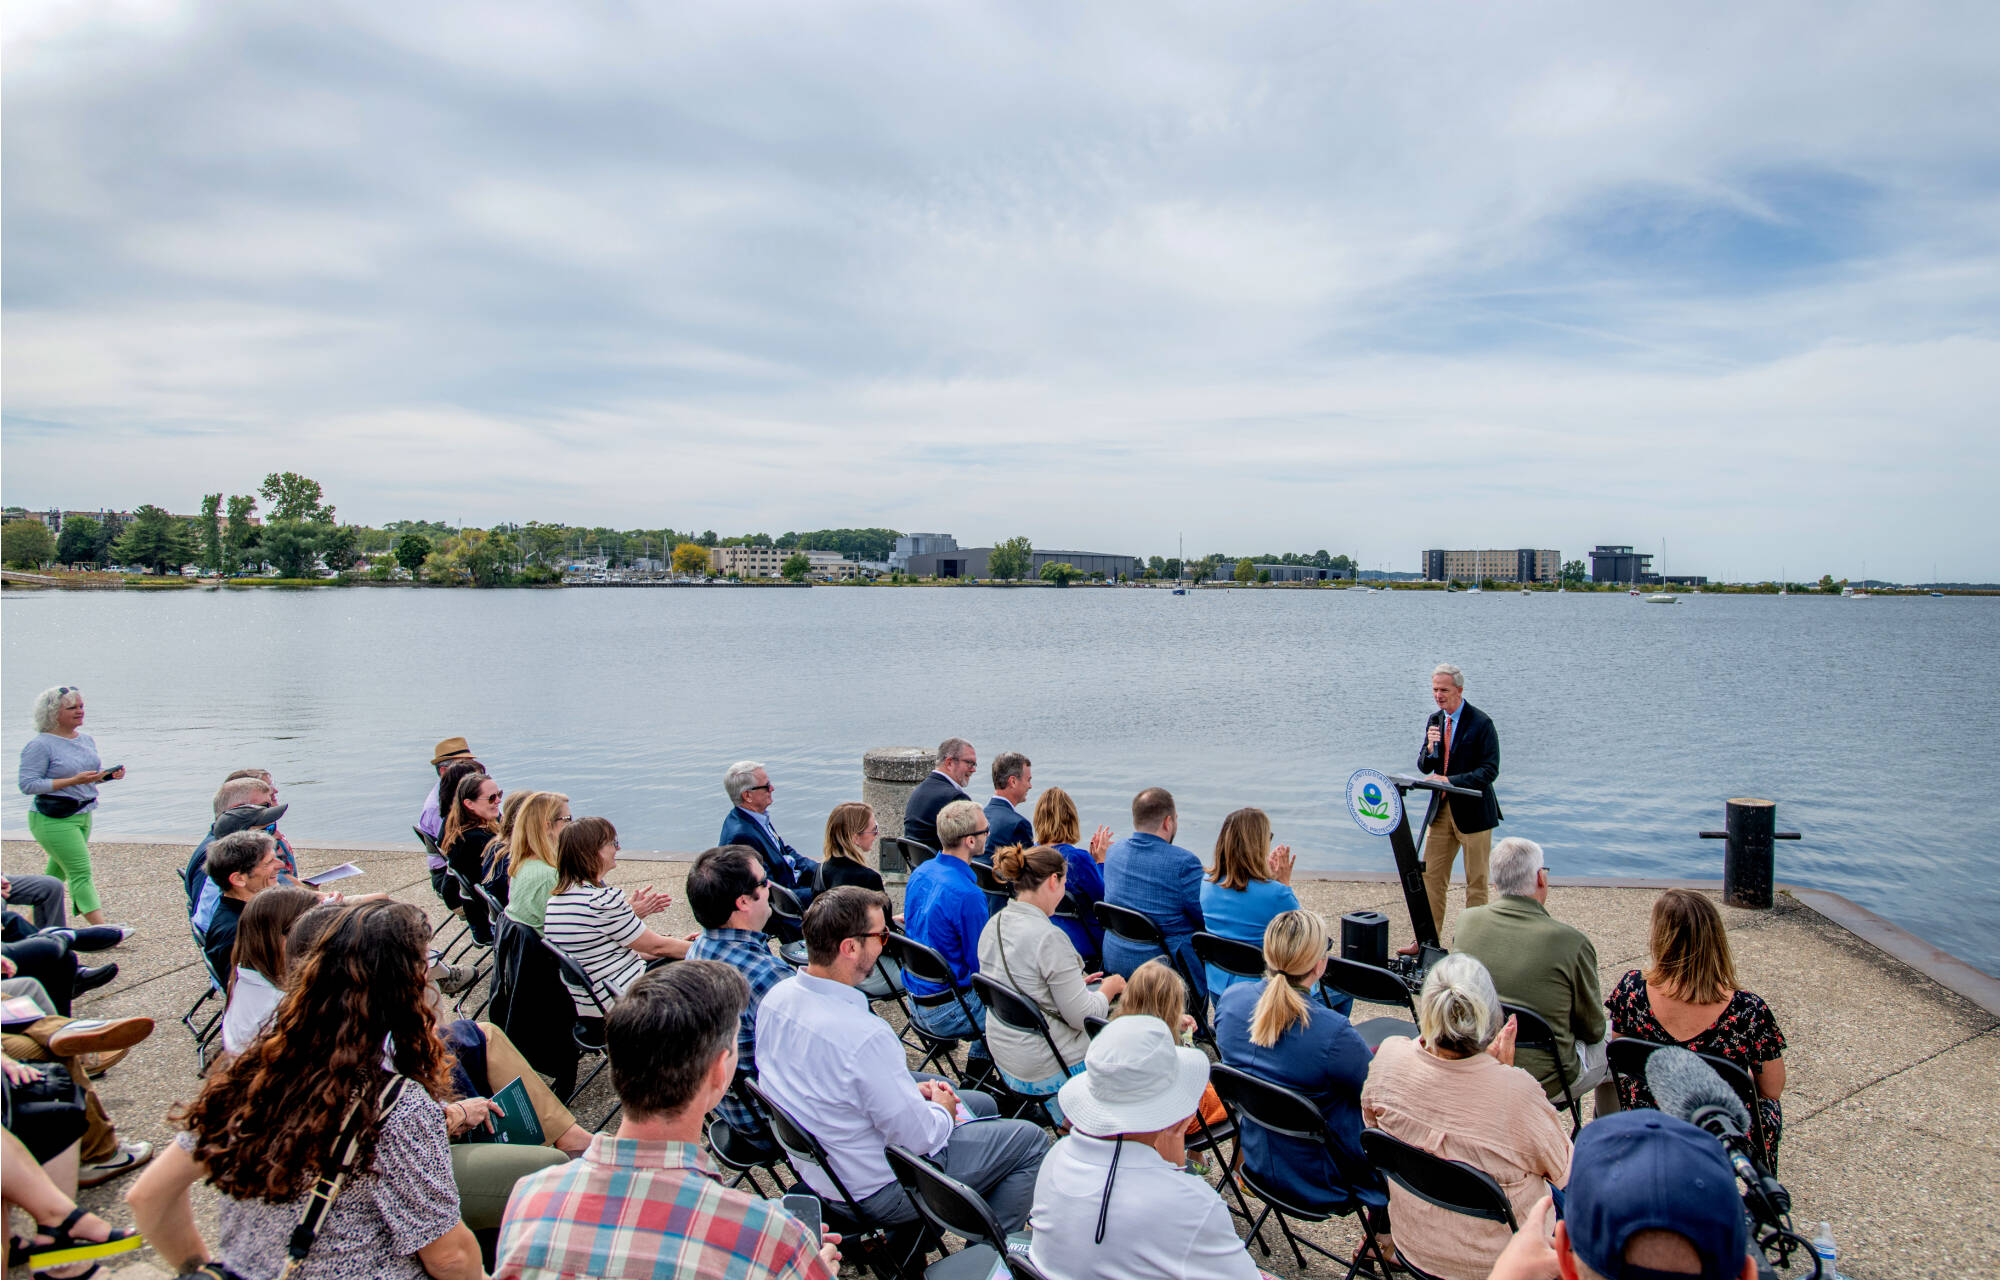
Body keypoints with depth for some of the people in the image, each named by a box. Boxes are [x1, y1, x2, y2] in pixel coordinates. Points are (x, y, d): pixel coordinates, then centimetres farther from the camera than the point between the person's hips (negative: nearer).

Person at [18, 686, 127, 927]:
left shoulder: (87, 740, 9)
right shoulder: (39, 745, -13)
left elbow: (96, 772, 19)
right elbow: (28, 785, -17)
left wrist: (111, 774, -4)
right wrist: (73, 781, -24)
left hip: (83, 815, 7)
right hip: (52, 820, -7)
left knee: (58, 871, 16)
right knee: (81, 872, -12)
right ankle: (101, 929, -15)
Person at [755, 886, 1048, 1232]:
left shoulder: (776, 997, -9)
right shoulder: (864, 1035, -36)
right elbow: (920, 1137, -25)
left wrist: (912, 1090, 4)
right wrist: (942, 1110, -2)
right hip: (874, 1190, -8)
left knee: (982, 1104, 24)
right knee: (1029, 1139, 5)